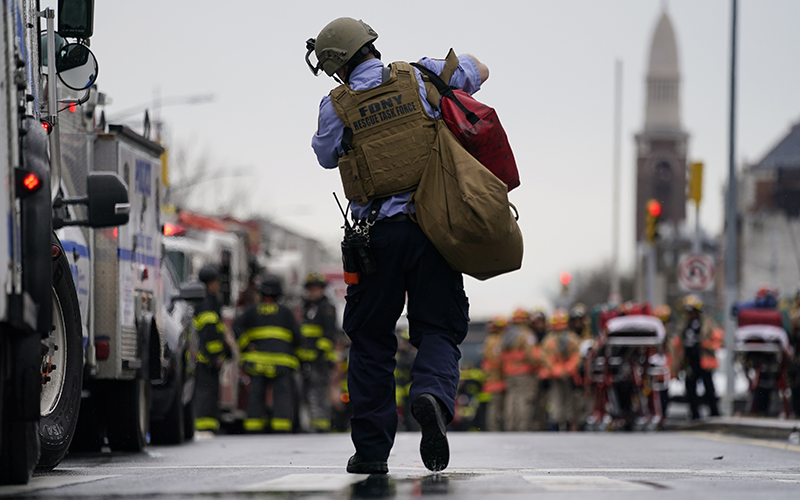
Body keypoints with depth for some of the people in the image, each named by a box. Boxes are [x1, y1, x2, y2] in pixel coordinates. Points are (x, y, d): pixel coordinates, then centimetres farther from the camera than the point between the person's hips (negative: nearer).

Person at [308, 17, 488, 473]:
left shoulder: (336, 107, -1)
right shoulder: (421, 79, 2)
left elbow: (326, 156, 18)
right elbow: (480, 70, 18)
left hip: (377, 235, -1)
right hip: (433, 227, 1)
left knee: (371, 341, 9)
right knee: (439, 330, 6)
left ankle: (372, 449, 9)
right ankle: (433, 393, -25)